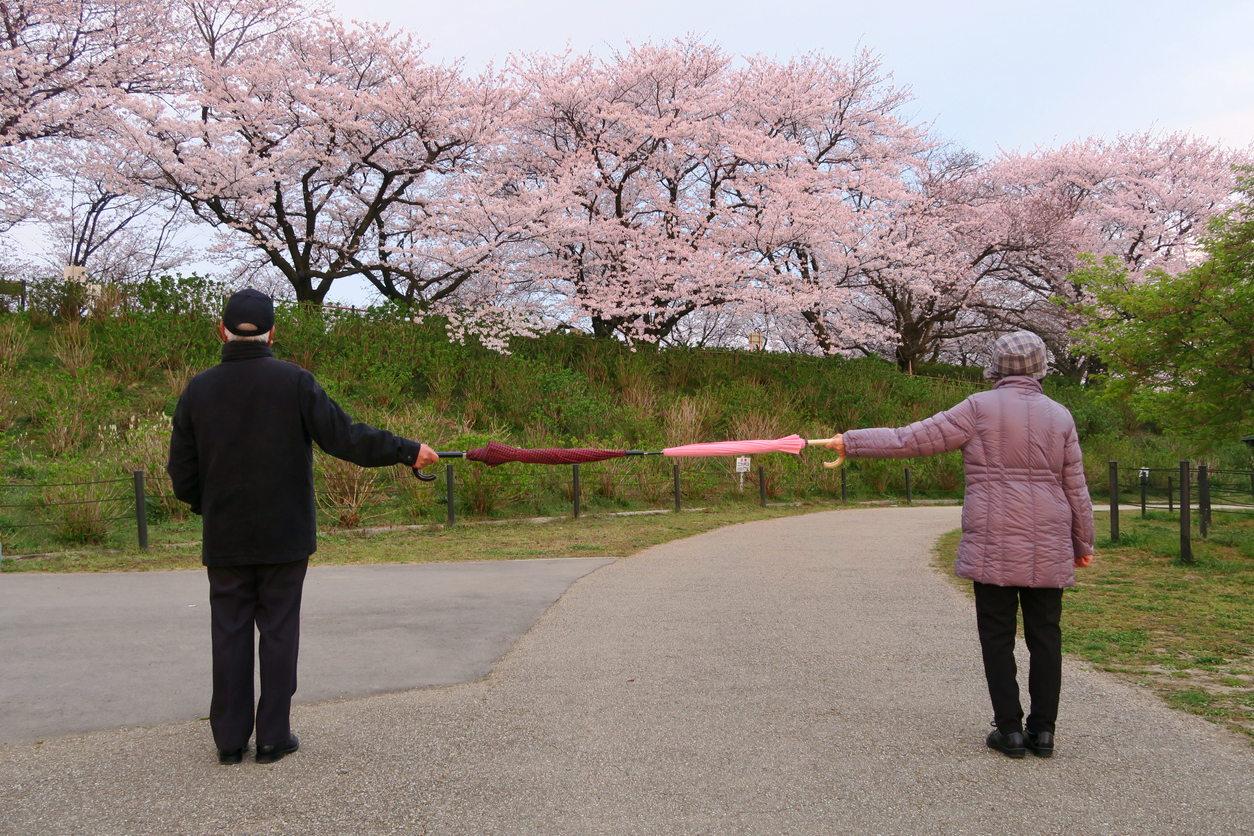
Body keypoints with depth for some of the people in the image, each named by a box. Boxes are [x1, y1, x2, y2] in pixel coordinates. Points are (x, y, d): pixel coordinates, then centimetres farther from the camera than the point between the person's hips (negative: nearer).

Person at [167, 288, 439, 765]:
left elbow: (182, 476, 3)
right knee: (278, 633, 7)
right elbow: (344, 438, -14)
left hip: (225, 541, 2)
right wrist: (408, 451, -5)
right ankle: (273, 739, 13)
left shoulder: (199, 390, -1)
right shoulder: (294, 381, -10)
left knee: (230, 635, 11)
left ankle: (230, 740, 18)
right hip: (284, 537, -2)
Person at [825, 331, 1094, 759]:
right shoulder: (1059, 416, 5)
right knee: (1045, 635, 10)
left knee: (998, 636, 5)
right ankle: (1043, 730, 12)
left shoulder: (981, 408, -5)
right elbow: (1076, 489, 8)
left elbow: (912, 439, -7)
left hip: (993, 547, -3)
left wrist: (851, 442, 1)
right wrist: (1083, 543, 20)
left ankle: (1009, 729, 8)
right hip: (1048, 549, 3)